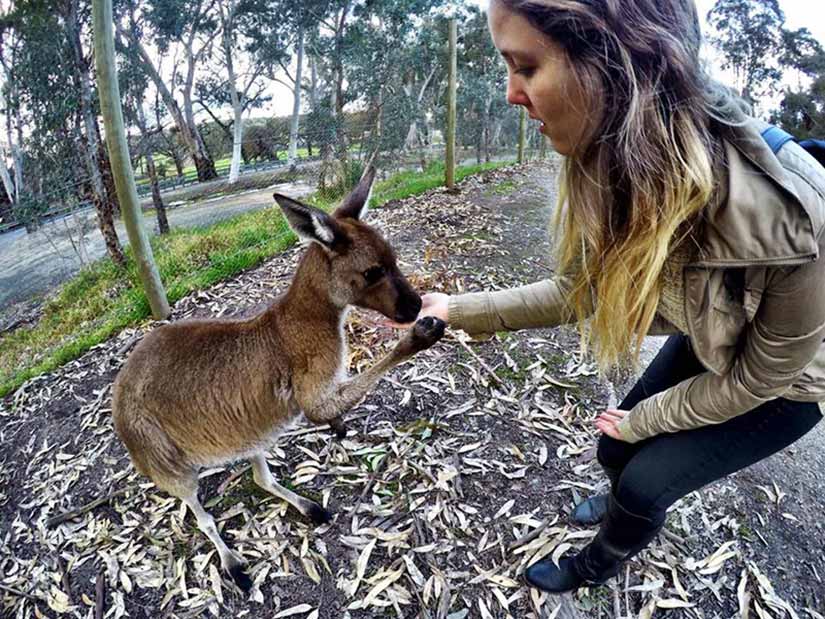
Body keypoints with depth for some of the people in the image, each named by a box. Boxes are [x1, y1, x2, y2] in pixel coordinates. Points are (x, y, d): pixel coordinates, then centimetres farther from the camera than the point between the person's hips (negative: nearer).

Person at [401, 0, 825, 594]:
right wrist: (456, 309, -12)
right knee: (615, 452, 15)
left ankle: (597, 566, 39)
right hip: (703, 346, 5)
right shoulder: (609, 171, -25)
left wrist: (646, 420, -11)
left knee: (645, 482, 2)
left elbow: (760, 374, -25)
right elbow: (576, 289, -10)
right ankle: (624, 505, 55)